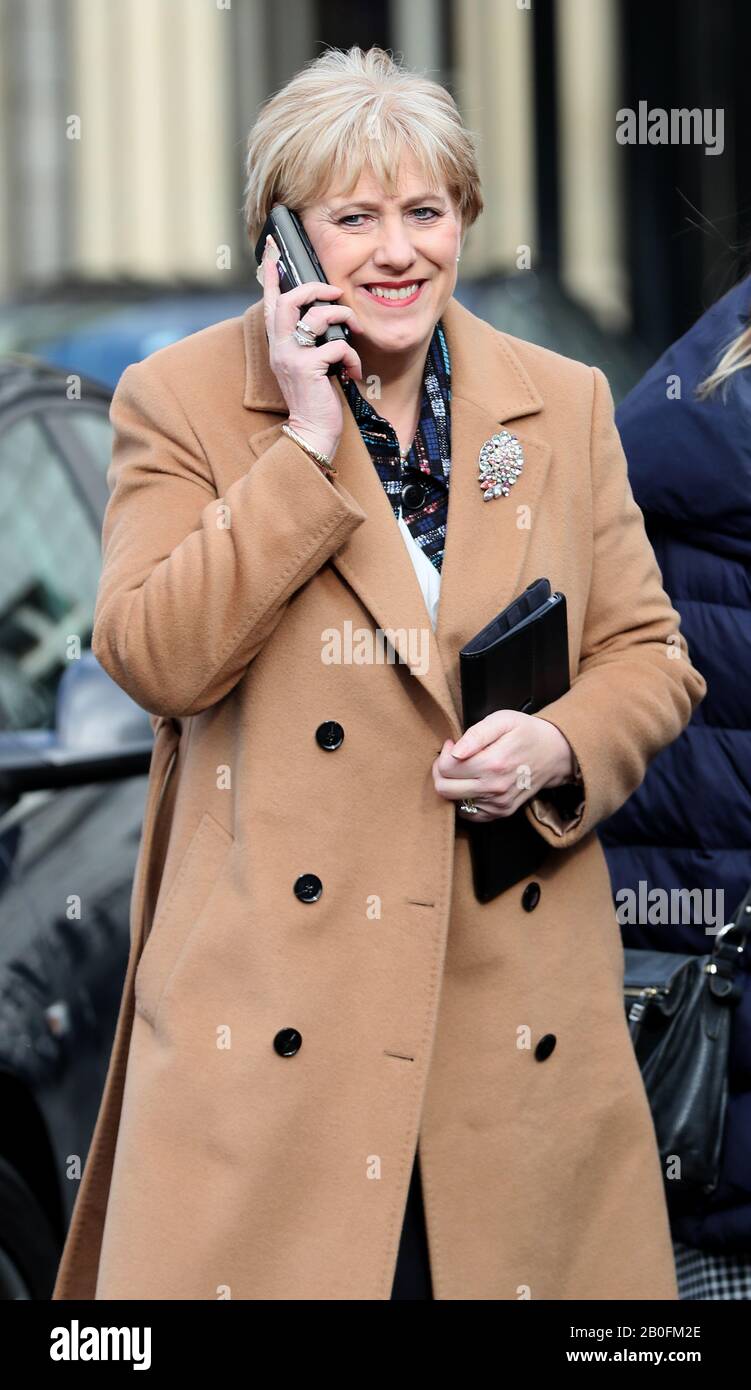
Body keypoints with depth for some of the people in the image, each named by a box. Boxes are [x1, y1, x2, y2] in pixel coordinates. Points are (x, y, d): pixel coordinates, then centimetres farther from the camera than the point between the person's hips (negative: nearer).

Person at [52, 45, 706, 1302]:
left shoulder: (565, 405, 10)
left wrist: (559, 744, -8)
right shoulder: (183, 399, 0)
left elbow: (649, 653, 13)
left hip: (521, 1000, 3)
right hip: (278, 999, -3)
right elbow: (155, 659, -11)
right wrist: (305, 442, -13)